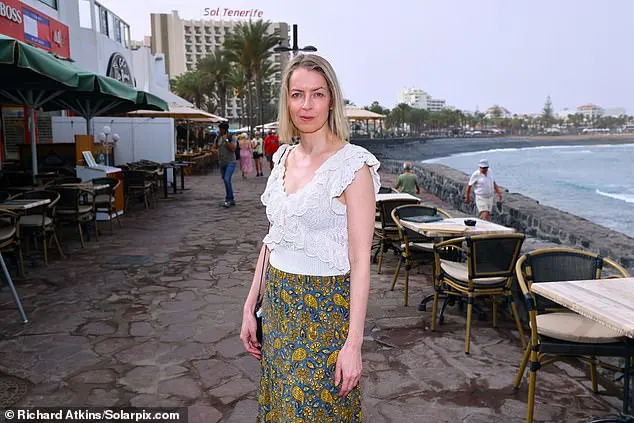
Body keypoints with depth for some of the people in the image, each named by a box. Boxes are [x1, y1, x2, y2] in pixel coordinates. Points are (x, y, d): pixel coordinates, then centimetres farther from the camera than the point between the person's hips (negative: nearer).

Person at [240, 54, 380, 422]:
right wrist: (250, 307, 10)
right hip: (278, 302, 6)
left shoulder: (353, 165, -15)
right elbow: (272, 241, 10)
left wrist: (354, 342, -18)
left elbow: (360, 261, -16)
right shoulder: (283, 158, 5)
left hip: (325, 307, -6)